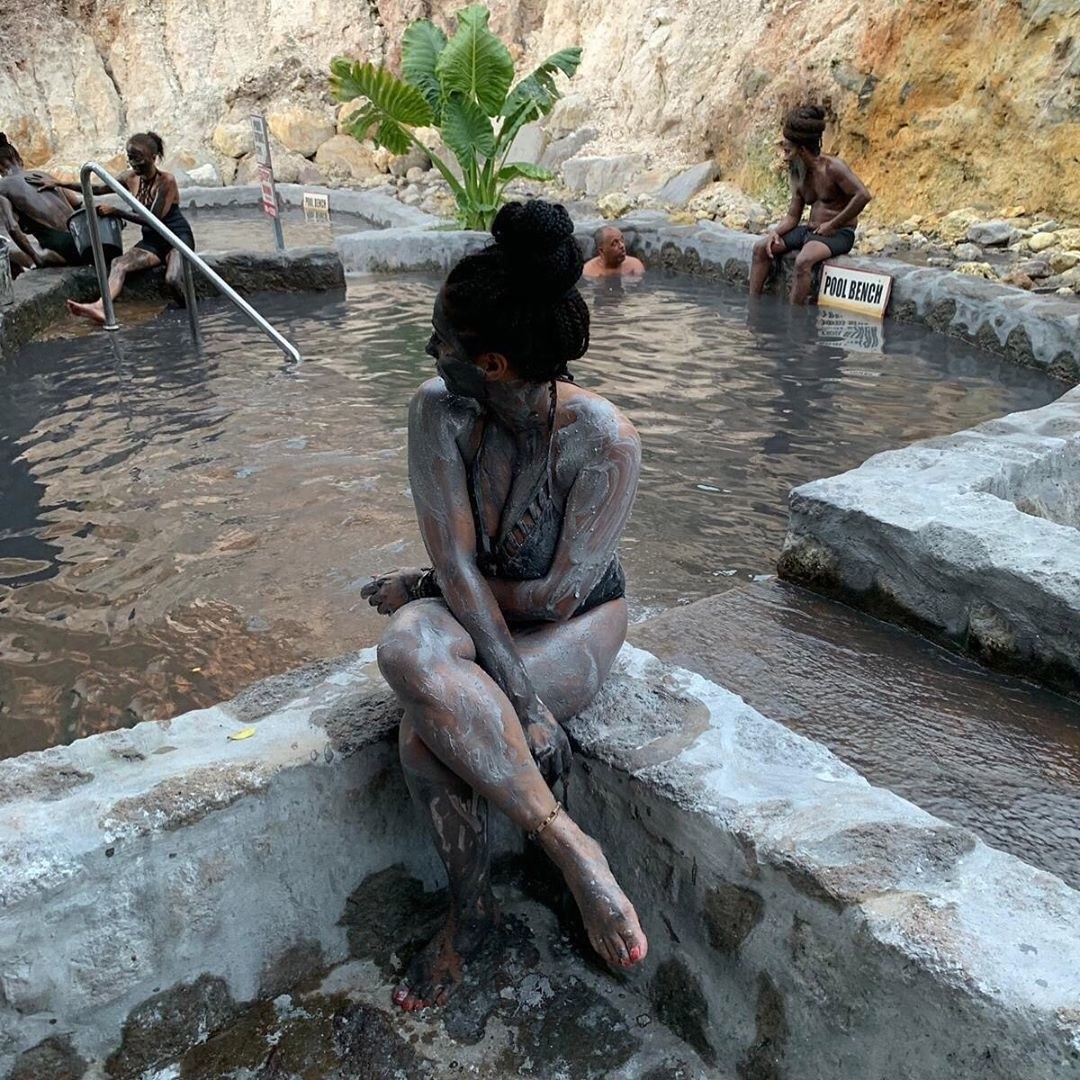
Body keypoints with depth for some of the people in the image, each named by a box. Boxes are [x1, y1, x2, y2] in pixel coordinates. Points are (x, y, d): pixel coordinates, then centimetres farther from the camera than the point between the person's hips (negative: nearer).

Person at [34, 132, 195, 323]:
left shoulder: (166, 181, -14)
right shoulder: (131, 178, 6)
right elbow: (98, 189, 21)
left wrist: (114, 211, -14)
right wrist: (59, 184, 20)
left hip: (177, 238, -6)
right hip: (151, 241, 6)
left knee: (172, 279, -36)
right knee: (119, 263, -23)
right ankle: (101, 307, -45)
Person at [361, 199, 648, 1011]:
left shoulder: (605, 441, -25)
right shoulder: (440, 410, -16)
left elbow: (560, 593, -20)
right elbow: (455, 565, -19)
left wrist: (427, 588, -10)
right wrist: (518, 697, -28)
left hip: (574, 626, -4)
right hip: (473, 618, 5)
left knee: (428, 731, -30)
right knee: (409, 643, -31)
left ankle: (472, 913, -6)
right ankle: (570, 849, -14)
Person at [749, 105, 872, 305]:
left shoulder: (832, 167, -14)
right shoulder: (798, 175, 10)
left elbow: (863, 195, -23)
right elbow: (792, 216, 12)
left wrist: (832, 225, -19)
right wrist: (776, 231, -10)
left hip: (839, 234, -8)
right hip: (811, 230, 8)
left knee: (803, 261, -36)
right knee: (761, 247, -4)